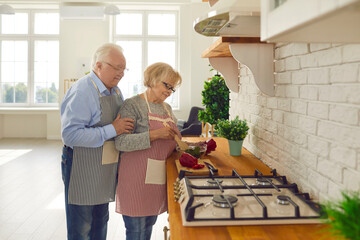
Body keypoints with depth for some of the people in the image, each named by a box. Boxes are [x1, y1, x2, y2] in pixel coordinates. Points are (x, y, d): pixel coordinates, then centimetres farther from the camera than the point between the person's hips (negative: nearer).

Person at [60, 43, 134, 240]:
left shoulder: (115, 91, 9)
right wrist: (112, 130, -27)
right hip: (82, 168, -8)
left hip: (106, 170, 8)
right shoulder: (82, 91, -19)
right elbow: (70, 134, -28)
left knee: (100, 222, 21)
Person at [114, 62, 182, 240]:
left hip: (159, 177, 7)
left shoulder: (167, 108, 14)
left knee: (149, 225, 17)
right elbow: (120, 143, -19)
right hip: (137, 177, -7)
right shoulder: (133, 105, -9)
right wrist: (154, 135, -26)